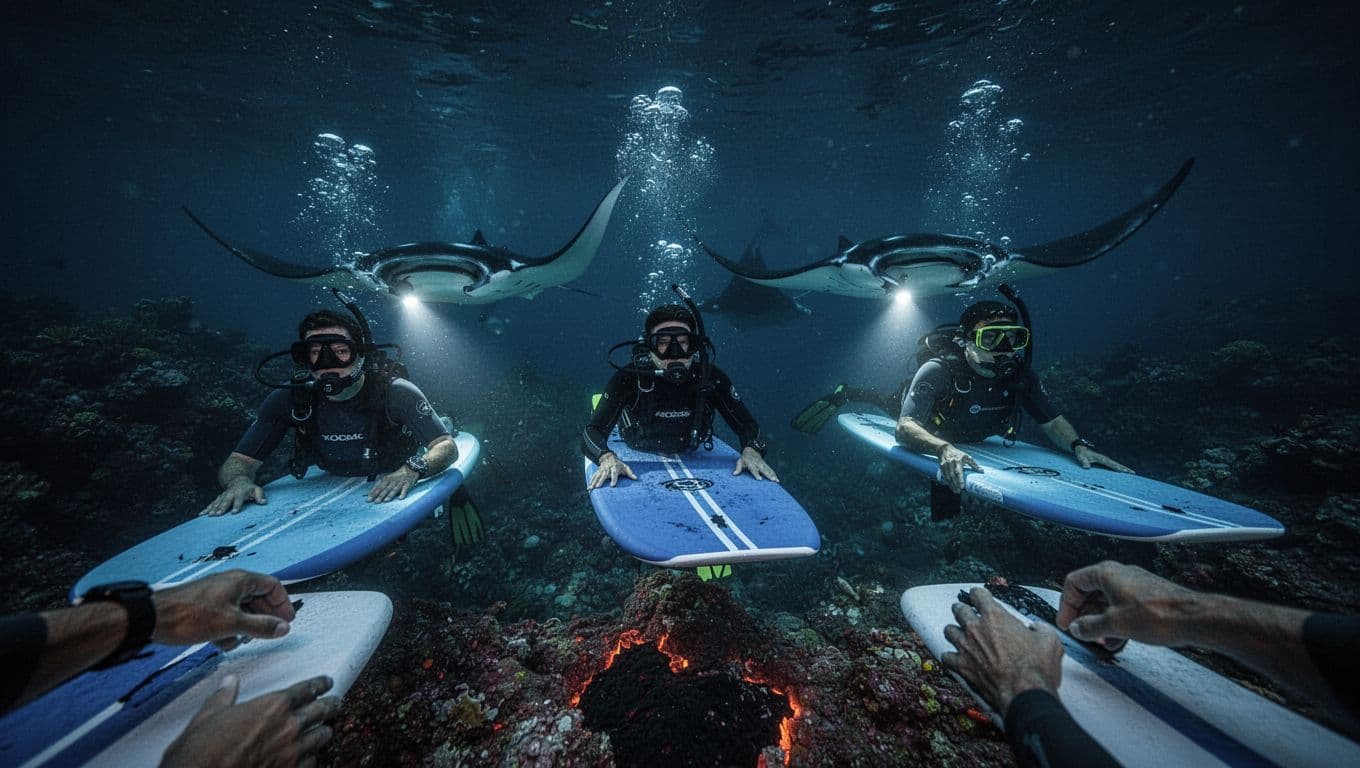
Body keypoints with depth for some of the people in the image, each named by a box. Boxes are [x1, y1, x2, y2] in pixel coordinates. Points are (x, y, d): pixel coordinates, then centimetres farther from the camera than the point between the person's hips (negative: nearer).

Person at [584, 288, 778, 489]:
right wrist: (607, 458, -56)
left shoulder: (710, 377, -26)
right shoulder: (629, 379, -31)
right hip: (639, 461, -3)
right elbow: (592, 432, -34)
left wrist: (751, 451, -41)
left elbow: (747, 425, -19)